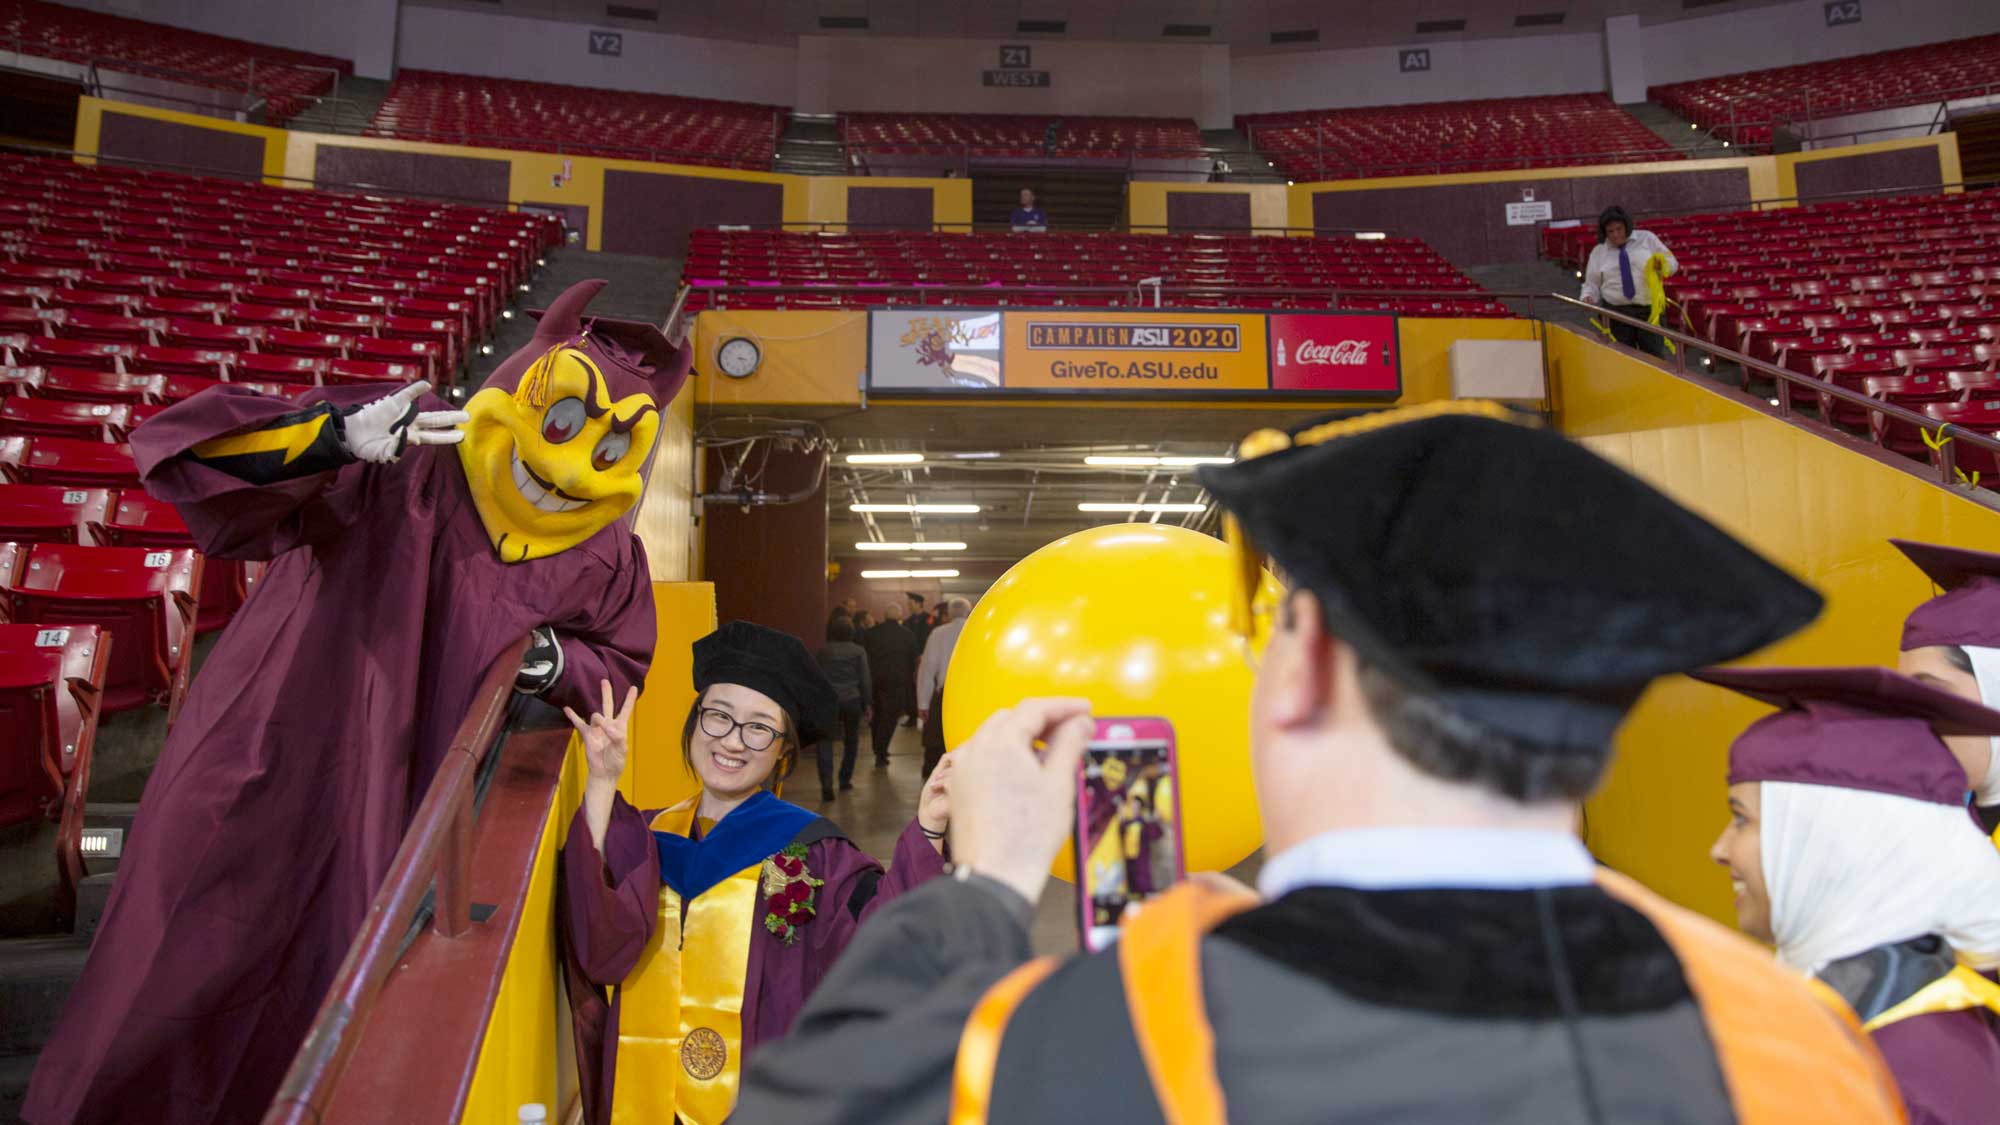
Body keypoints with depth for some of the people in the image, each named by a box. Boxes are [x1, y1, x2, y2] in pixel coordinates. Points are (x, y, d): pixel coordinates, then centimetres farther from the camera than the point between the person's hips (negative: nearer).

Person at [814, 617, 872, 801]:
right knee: (851, 740, 17)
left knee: (825, 741, -3)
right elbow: (865, 680, 0)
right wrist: (866, 704, 8)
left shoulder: (821, 651, 7)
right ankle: (845, 780, 22)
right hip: (852, 700, 0)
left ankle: (826, 783, -21)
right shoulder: (858, 652, 2)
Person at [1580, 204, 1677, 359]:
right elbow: (1592, 283, 10)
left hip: (1649, 310, 0)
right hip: (1616, 313, 0)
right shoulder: (1598, 252, 9)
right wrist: (1588, 297, -11)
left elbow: (1671, 262, 12)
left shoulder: (1647, 239, 9)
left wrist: (1662, 267, -11)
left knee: (1655, 357, -4)